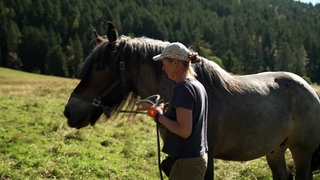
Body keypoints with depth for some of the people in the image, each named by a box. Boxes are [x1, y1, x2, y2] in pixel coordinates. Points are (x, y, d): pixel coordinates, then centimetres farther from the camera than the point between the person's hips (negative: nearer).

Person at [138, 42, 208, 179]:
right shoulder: (197, 86, 11)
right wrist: (164, 110, 12)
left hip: (186, 163, -10)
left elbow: (184, 131, -24)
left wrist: (159, 116, -13)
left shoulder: (183, 88, -18)